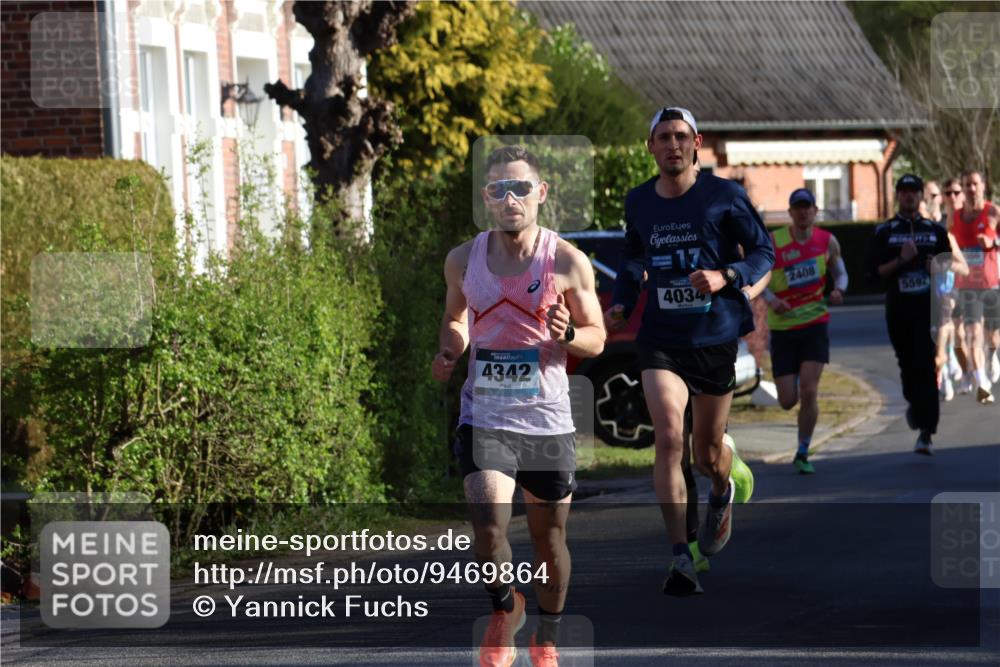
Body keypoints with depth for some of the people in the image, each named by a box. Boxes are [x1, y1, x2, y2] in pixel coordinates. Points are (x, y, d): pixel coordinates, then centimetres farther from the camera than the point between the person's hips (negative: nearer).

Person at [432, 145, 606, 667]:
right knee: (488, 530, -18)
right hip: (484, 420, 0)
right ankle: (504, 610, 12)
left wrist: (567, 335, -19)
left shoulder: (567, 262, -5)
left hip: (547, 421, 0)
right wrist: (449, 351, -3)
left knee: (549, 540, 11)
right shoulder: (463, 261, 1)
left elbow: (597, 338, 4)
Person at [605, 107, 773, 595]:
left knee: (708, 454, 10)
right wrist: (621, 303, 7)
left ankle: (721, 494, 50)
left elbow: (764, 251, 0)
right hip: (659, 340, 1)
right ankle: (680, 559, -20)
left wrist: (726, 276, -19)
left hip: (715, 337, -1)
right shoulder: (638, 202, 5)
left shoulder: (723, 196, -5)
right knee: (668, 437, -19)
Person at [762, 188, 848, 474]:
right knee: (788, 401, 0)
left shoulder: (827, 242, 0)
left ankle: (803, 453, 3)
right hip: (782, 328, -1)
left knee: (809, 392, -12)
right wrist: (771, 299, -19)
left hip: (815, 324, 1)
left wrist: (839, 289, -9)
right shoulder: (774, 242, -7)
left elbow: (839, 272, 15)